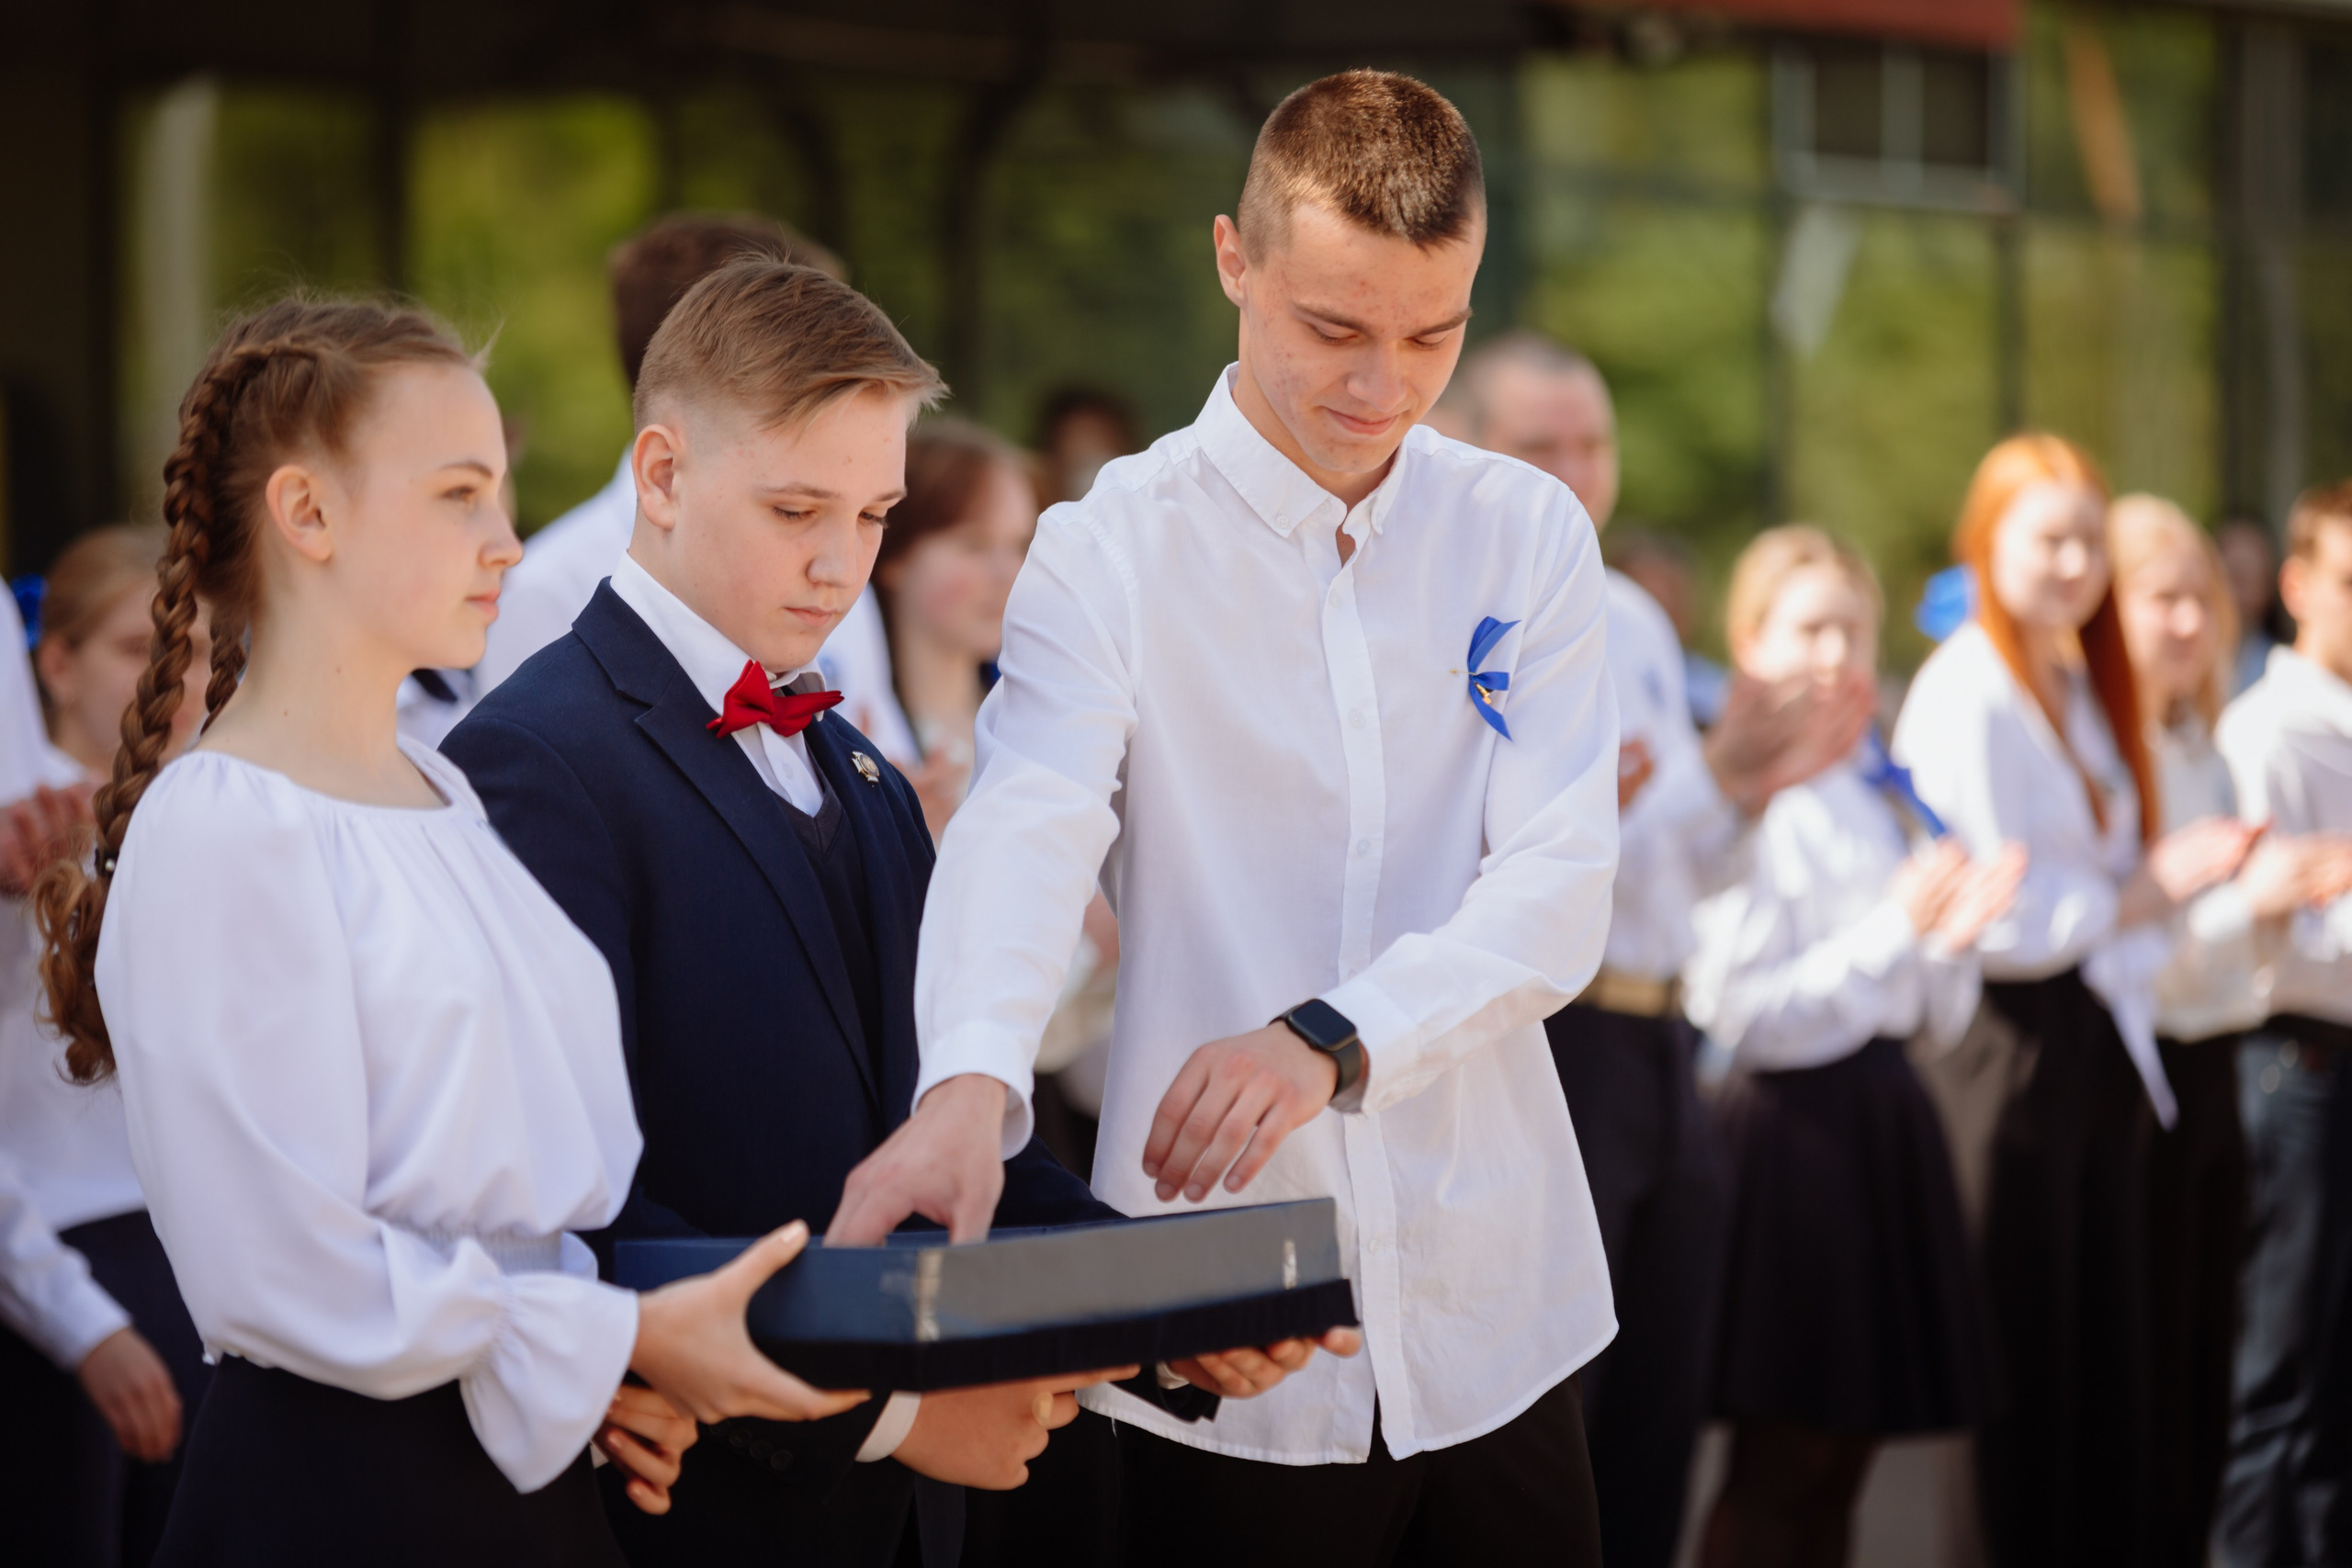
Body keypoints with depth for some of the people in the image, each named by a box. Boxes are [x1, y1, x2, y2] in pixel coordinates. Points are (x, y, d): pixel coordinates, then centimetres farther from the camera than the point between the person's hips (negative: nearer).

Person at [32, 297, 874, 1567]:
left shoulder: (445, 800, 13)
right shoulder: (222, 832, -13)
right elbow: (293, 1273, -18)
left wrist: (596, 1346, -1)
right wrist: (623, 1339, -14)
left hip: (529, 1465, 8)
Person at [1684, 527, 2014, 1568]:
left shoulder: (1890, 804, 14)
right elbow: (1737, 1013, -17)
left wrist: (1954, 937, -3)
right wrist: (1891, 934, -18)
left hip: (1887, 1120, 8)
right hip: (1794, 1125, -8)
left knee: (1843, 1454, 9)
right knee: (1782, 1457, -4)